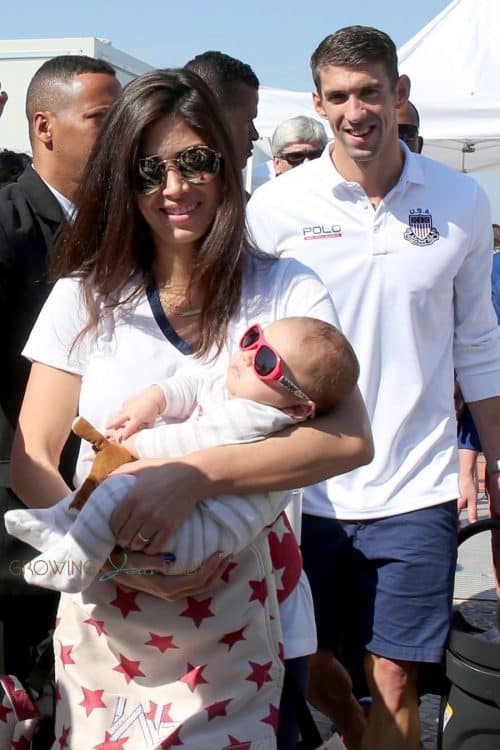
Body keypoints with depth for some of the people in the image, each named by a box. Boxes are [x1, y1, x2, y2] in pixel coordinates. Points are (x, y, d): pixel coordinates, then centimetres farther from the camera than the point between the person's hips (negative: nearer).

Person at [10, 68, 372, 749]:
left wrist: (194, 475, -29)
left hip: (247, 626, -1)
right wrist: (111, 552, -18)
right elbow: (31, 458, 0)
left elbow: (351, 439, -16)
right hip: (109, 630, 2)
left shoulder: (286, 291, -4)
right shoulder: (85, 296, 2)